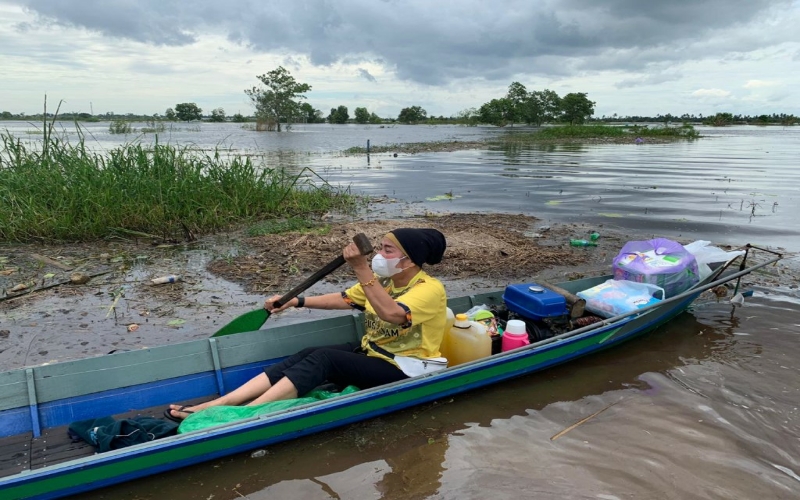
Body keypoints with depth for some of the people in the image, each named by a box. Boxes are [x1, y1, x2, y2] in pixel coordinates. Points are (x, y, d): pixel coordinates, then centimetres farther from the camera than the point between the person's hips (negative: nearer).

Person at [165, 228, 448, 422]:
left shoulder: (430, 289, -17)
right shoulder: (383, 280, 9)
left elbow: (391, 313, -36)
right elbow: (343, 299, 15)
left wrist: (361, 269, -40)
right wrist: (297, 302, 6)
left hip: (402, 371, -7)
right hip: (370, 354, 7)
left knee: (324, 358, -27)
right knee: (308, 355, -16)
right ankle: (210, 406, -23)